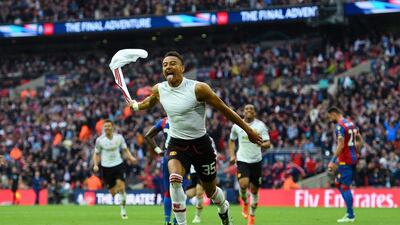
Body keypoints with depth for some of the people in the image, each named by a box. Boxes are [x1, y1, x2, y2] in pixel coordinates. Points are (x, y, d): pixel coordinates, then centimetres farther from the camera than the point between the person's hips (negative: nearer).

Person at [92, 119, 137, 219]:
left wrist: (130, 158, -7)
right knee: (113, 192, 0)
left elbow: (125, 149, 11)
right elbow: (96, 153, 6)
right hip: (106, 167, 0)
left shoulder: (119, 137, -2)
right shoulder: (100, 140, -5)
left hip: (118, 164, 0)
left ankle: (123, 210, -1)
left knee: (121, 187, -15)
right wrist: (95, 165, -9)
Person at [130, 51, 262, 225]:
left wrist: (248, 130, -6)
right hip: (177, 144, 2)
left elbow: (224, 109, -10)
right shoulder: (159, 90, -4)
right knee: (175, 179, -28)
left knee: (210, 190, 12)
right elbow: (148, 103, 23)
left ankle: (224, 210, 48)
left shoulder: (198, 88, -18)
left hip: (201, 144, -2)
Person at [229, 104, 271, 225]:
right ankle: (245, 203, 8)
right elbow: (232, 141, 18)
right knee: (243, 184, -24)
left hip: (256, 161, 1)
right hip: (242, 160, -1)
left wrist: (262, 144, -30)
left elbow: (268, 144, -7)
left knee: (254, 190, 6)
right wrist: (232, 155, 4)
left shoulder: (260, 125, -3)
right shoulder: (237, 126, 2)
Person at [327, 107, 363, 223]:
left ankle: (350, 216, -4)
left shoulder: (340, 126, -14)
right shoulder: (351, 123, 14)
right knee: (339, 183, 16)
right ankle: (349, 212, 12)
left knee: (345, 187, -5)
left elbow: (341, 145, -20)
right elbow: (360, 140, 18)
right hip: (353, 158, 9)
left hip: (345, 160, -9)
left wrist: (333, 161, -17)